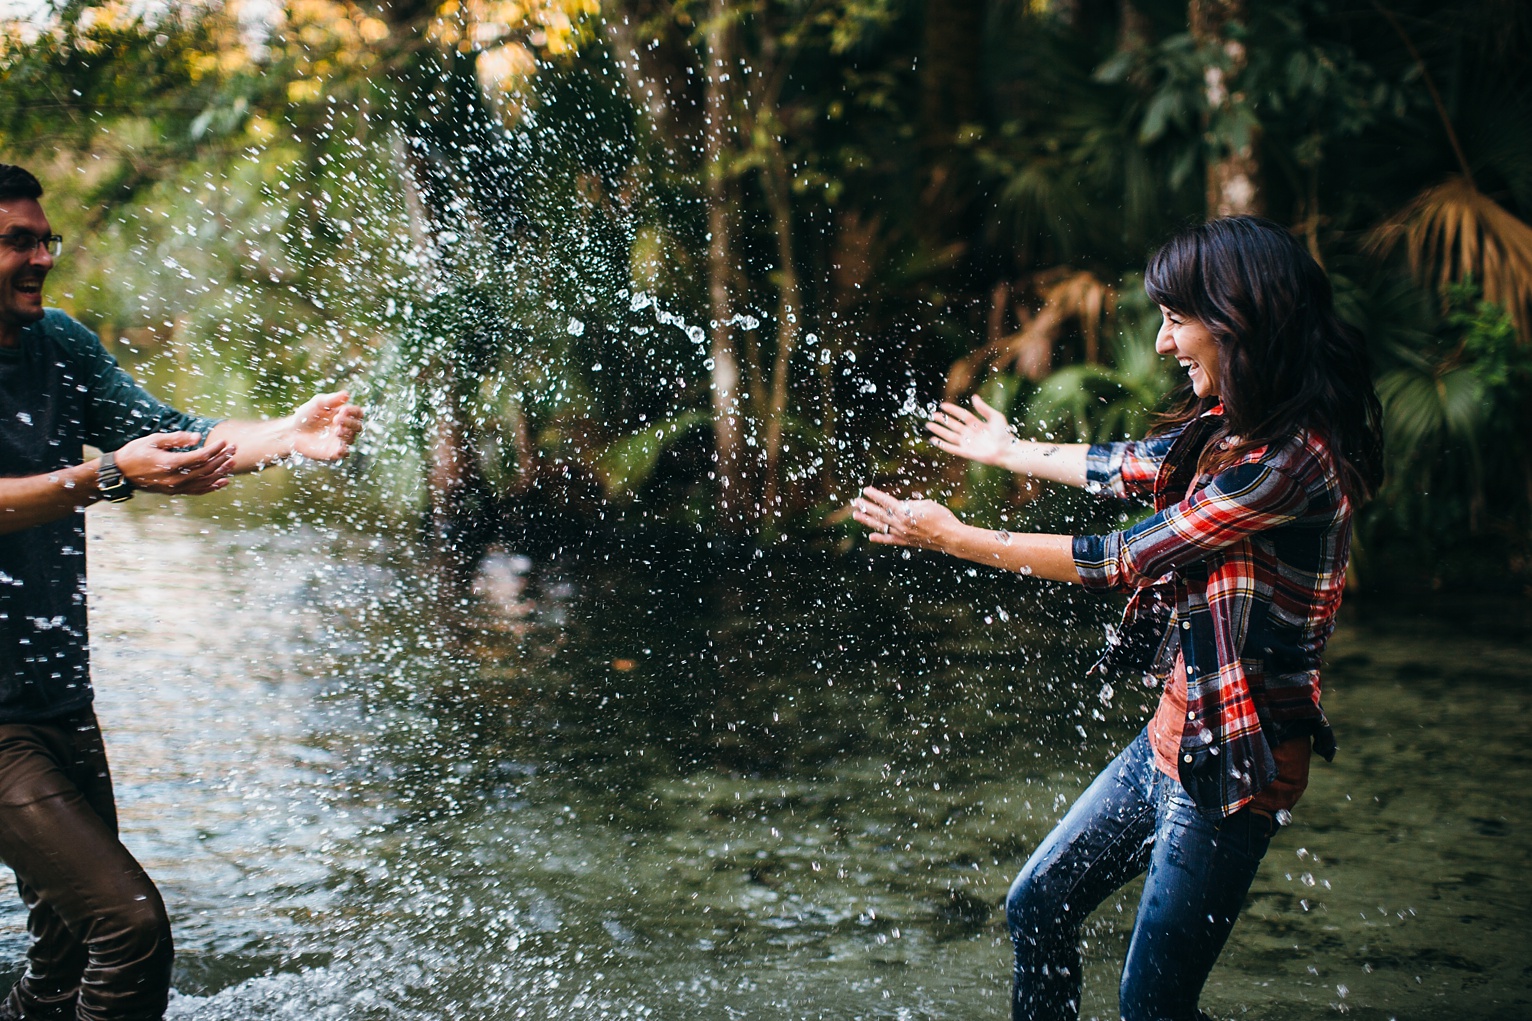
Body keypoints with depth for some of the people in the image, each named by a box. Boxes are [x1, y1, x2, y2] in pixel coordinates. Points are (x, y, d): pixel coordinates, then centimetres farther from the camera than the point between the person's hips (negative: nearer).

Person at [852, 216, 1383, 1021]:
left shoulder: (1292, 458, -23)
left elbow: (1127, 560, -20)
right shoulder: (1230, 427, 5)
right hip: (1175, 734, 10)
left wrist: (956, 539, -12)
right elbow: (1133, 467, 24)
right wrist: (1012, 452, 41)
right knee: (1037, 906, 17)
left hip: (1232, 760, -9)